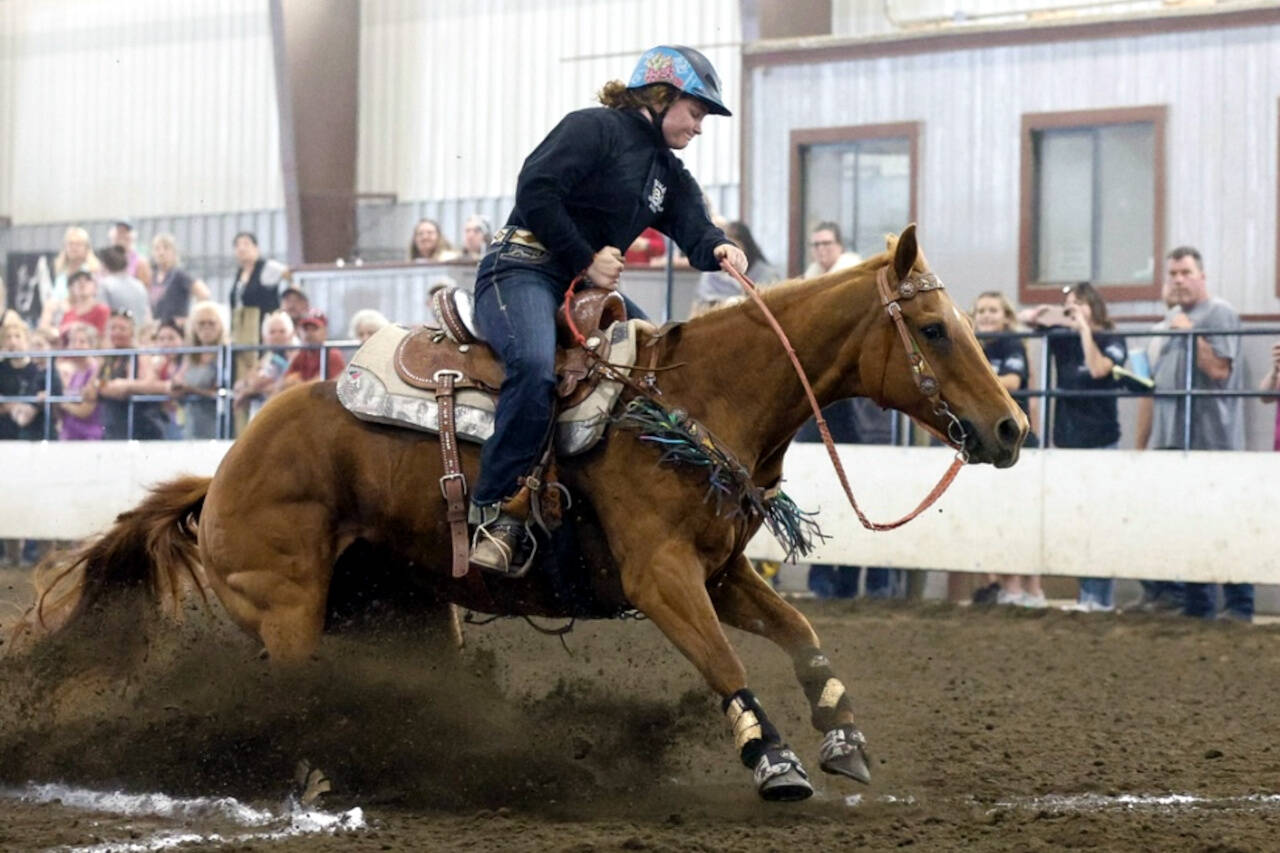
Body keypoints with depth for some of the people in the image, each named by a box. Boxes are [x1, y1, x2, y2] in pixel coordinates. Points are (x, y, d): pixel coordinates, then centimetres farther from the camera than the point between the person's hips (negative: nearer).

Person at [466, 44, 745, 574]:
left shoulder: (669, 175, 21)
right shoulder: (594, 129, -5)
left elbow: (693, 231, 6)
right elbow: (535, 190, -16)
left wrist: (719, 249, -19)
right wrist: (586, 261, -13)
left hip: (590, 287, 10)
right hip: (521, 269, -10)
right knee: (536, 367, -36)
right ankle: (495, 512, -33)